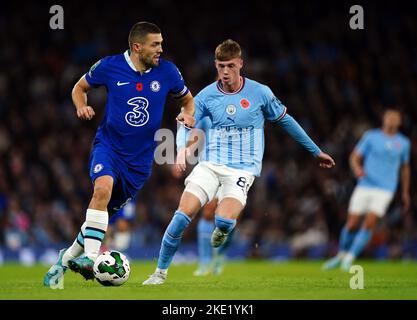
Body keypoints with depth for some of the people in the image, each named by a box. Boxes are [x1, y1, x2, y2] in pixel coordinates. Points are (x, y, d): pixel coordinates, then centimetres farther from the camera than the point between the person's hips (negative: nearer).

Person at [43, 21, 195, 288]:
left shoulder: (167, 71, -2)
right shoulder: (110, 66, -7)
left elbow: (187, 99, 15)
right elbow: (80, 88, 10)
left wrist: (188, 114, -8)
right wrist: (82, 105, -11)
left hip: (140, 159, 3)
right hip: (108, 146, -3)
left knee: (104, 214, 7)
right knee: (103, 187, -33)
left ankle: (68, 257, 27)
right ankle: (90, 257, -34)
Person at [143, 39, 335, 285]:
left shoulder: (260, 93, -3)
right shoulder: (207, 95, 1)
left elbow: (285, 120, 10)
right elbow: (185, 123, 6)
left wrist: (317, 151, 16)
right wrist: (182, 148, -17)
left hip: (243, 169, -2)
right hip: (211, 163, 2)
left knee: (224, 220, -26)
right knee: (184, 212, -17)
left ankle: (222, 229, 15)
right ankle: (161, 271, -2)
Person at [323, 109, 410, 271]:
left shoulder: (403, 143, 9)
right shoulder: (371, 136, 4)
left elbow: (405, 168, 22)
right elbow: (355, 157, 3)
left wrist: (405, 192, 24)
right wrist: (357, 169, -19)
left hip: (384, 191, 0)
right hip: (364, 186, 0)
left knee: (369, 224, -16)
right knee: (352, 224, -3)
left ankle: (349, 258, -8)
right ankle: (341, 255, 20)